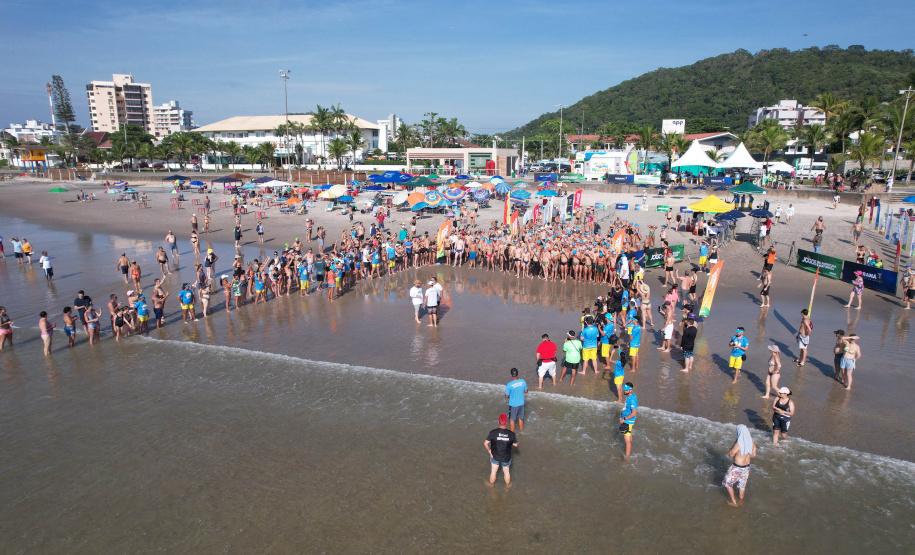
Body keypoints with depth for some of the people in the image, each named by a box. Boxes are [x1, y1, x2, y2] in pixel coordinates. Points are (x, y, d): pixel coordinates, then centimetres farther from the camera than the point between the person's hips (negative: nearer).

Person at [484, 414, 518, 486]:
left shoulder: (493, 432, -25)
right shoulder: (511, 434, -22)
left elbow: (485, 443, -19)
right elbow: (515, 445, -7)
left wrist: (489, 451, -3)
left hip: (495, 455, 0)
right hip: (506, 457, 1)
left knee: (494, 471, 24)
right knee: (506, 471, 27)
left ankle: (491, 484, 46)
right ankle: (507, 484, 49)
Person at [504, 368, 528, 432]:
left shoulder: (509, 385, -26)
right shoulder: (523, 382, -14)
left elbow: (507, 396, -16)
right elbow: (526, 391, 2)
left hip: (513, 404, -4)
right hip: (521, 403, 4)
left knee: (512, 420, 15)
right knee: (521, 418, 23)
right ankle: (521, 430, 40)